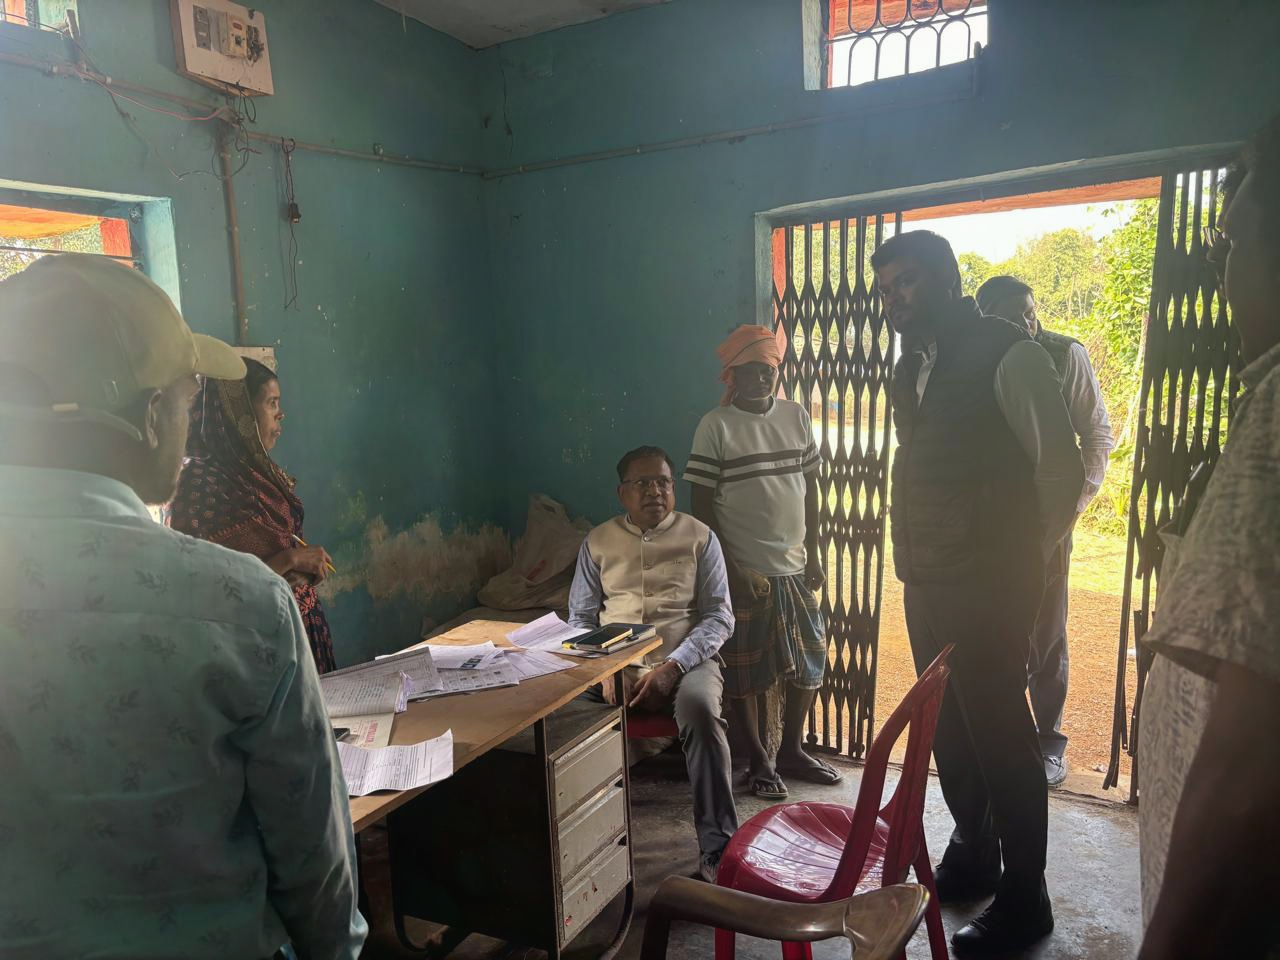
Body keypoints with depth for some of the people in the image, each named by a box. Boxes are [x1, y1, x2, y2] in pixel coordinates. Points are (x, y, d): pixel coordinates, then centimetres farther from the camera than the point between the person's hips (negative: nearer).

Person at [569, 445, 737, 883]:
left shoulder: (699, 537, 8)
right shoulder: (598, 542, 14)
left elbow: (719, 616, 2)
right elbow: (581, 618, 13)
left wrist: (672, 666, -14)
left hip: (685, 661, -1)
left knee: (700, 708, -35)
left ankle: (716, 849, -28)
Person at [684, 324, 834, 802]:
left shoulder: (796, 416, 5)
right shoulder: (716, 426, -10)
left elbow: (810, 485, 10)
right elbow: (702, 504, -11)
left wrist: (813, 553, 6)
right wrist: (729, 570, -14)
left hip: (795, 566, 5)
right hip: (745, 570, -5)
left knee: (810, 662, 13)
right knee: (745, 671, 6)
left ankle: (791, 750, 32)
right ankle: (759, 760, 24)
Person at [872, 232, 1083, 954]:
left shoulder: (1008, 354, -12)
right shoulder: (913, 365, 12)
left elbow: (1063, 471, -10)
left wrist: (1025, 562, -1)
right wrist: (913, 558, 13)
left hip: (989, 586, -7)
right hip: (926, 582, 7)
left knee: (1000, 734, 1)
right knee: (948, 728, 17)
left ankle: (1024, 899, 19)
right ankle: (973, 855, 37)